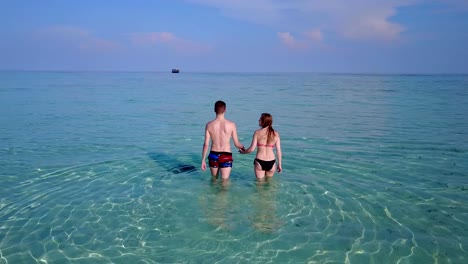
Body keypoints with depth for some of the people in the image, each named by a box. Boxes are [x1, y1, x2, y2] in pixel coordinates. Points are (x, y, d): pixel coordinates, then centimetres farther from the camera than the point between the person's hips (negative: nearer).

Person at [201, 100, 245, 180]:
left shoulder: (209, 125, -5)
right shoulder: (231, 124, -9)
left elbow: (206, 145, -4)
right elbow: (237, 144, -2)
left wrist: (203, 160, 5)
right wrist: (242, 147, 21)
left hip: (213, 155, 2)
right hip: (226, 156, -2)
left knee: (214, 179, 21)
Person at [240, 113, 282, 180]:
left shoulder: (257, 133, -6)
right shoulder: (276, 134, 0)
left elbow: (252, 149, -8)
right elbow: (279, 151, 0)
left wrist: (243, 152, 11)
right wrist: (279, 164, 9)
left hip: (259, 161, -2)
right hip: (271, 162, 2)